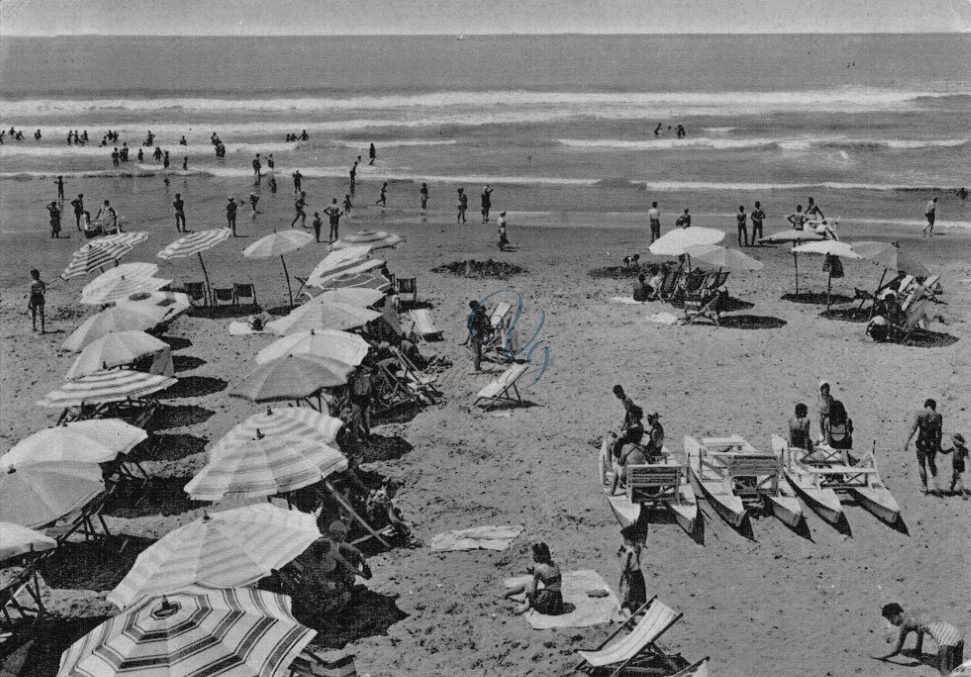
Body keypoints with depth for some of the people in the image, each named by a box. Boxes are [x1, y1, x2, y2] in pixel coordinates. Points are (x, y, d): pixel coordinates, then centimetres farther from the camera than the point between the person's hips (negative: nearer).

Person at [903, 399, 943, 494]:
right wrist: (939, 445, 9)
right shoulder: (938, 416, 1)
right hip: (933, 443, 2)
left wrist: (907, 441, -11)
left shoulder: (919, 414, -5)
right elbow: (939, 432, 0)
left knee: (921, 465, 14)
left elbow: (913, 428, -12)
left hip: (922, 443, -2)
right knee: (931, 462, 24)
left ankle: (925, 488, 13)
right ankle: (935, 483, 7)